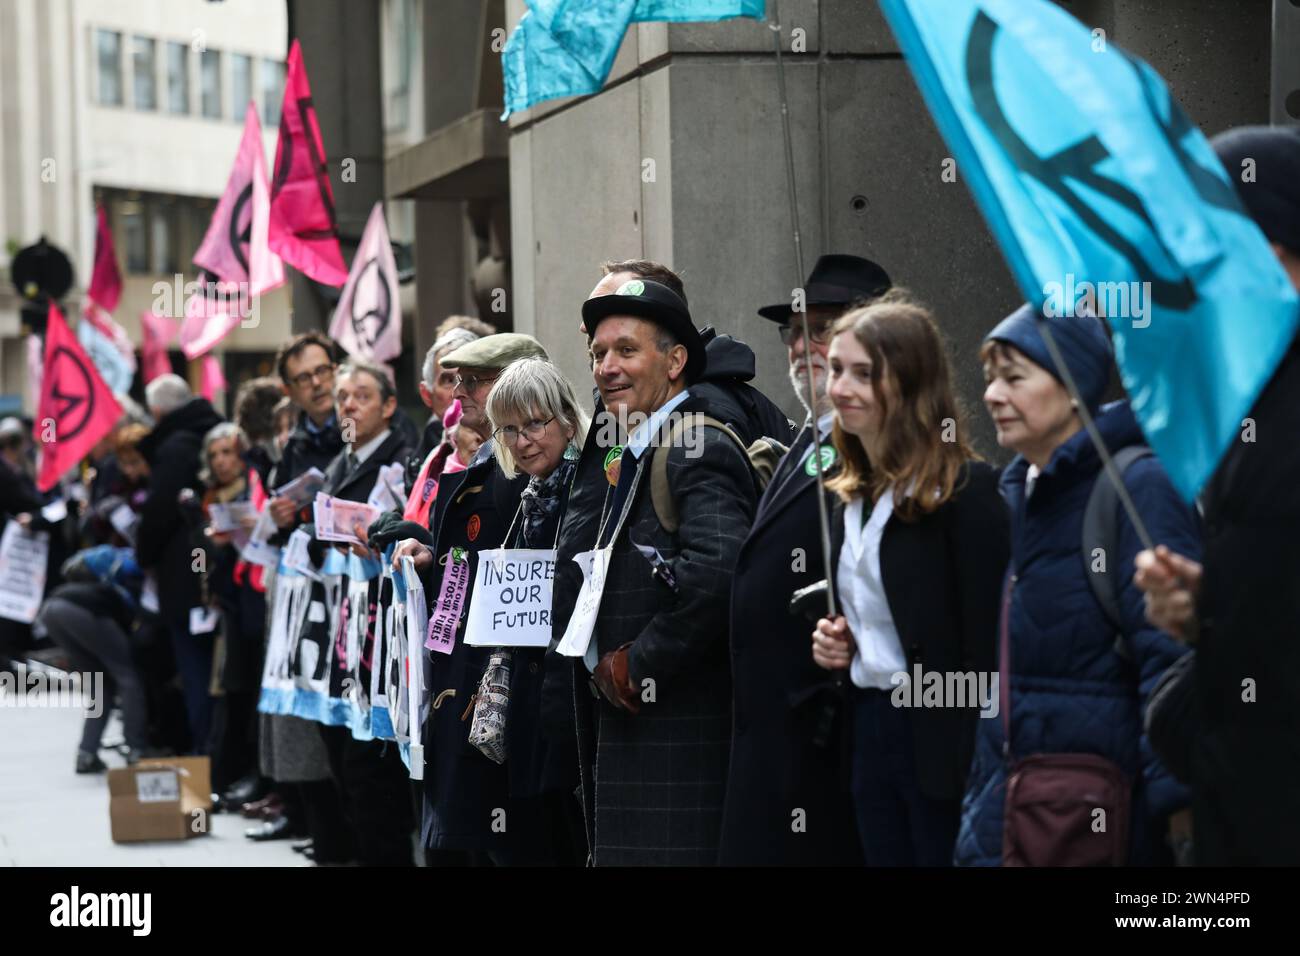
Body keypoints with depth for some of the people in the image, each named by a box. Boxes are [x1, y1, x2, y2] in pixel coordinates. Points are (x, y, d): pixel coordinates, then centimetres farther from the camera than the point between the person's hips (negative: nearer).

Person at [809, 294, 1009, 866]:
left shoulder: (966, 490, -14)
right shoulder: (849, 495, 11)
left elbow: (988, 643, -17)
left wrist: (982, 768, -20)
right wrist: (833, 643, 4)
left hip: (942, 741, -8)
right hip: (868, 731, 8)